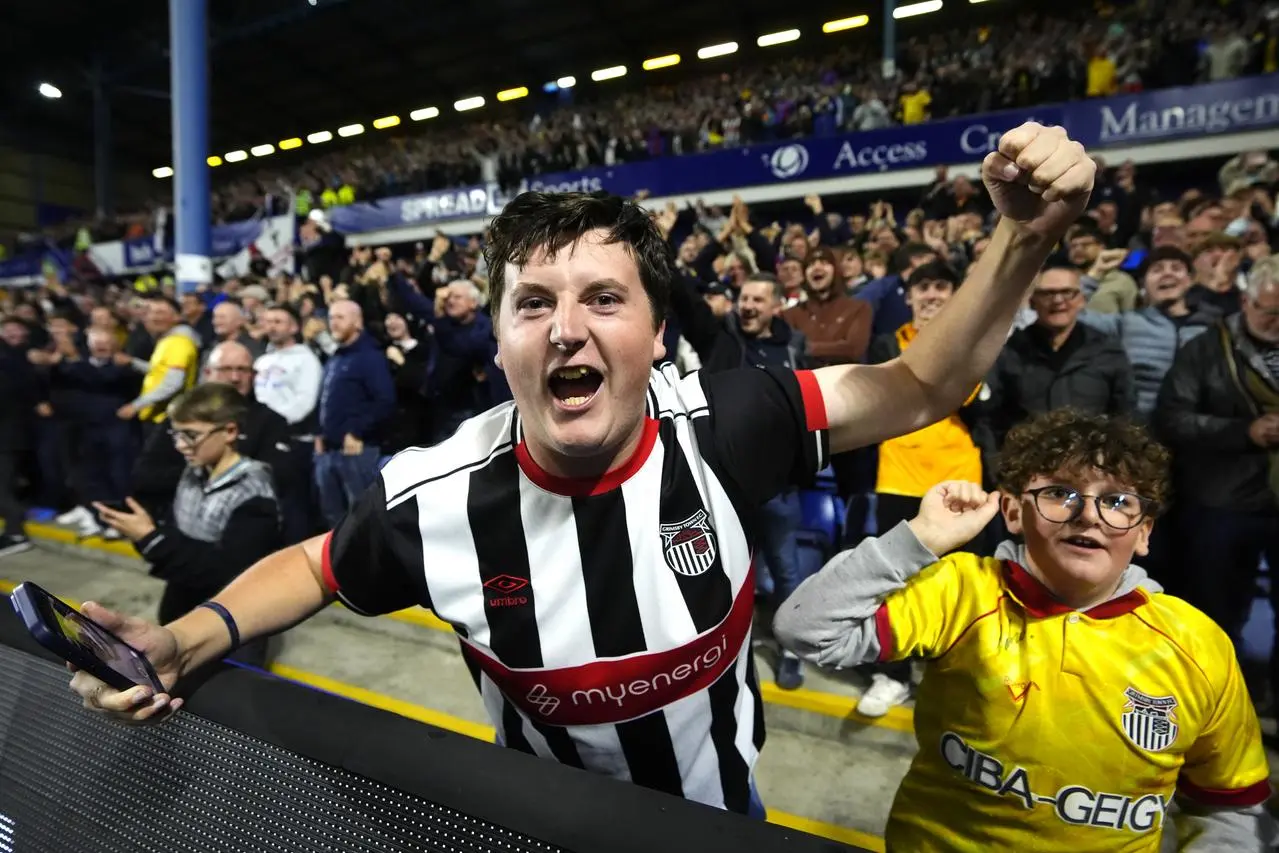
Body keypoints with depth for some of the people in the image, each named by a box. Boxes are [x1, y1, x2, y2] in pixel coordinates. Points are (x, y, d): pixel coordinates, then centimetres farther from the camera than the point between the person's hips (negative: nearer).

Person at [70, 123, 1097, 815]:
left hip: (723, 803, 1)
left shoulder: (724, 425, -28)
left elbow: (918, 389, -17)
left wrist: (1025, 240, -29)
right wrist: (186, 640, -21)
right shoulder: (435, 496, -26)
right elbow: (313, 567, -5)